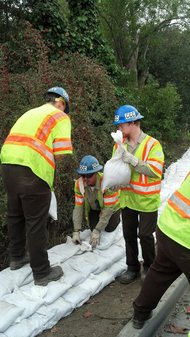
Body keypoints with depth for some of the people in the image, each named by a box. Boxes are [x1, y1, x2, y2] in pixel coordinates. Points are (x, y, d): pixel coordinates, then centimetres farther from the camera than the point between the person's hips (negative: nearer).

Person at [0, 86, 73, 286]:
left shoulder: (30, 113, 25)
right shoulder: (61, 117, 5)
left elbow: (17, 140, 17)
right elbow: (60, 153, -7)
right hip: (32, 171, -7)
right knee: (36, 224, 3)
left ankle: (17, 257, 39)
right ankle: (42, 273, 15)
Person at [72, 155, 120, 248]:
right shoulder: (79, 184, -28)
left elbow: (109, 208, -37)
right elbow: (78, 207, -25)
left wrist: (97, 231, -40)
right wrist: (76, 231, -33)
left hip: (111, 206, -3)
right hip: (94, 208, 3)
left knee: (109, 229, -4)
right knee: (93, 228, -4)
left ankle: (117, 219, 29)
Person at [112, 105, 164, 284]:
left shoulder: (152, 144, -13)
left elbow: (156, 171, -21)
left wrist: (133, 161, -27)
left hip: (146, 200, -5)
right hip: (127, 197, 5)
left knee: (145, 235, 6)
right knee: (129, 235, 13)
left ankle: (149, 267, 29)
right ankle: (132, 268, 30)